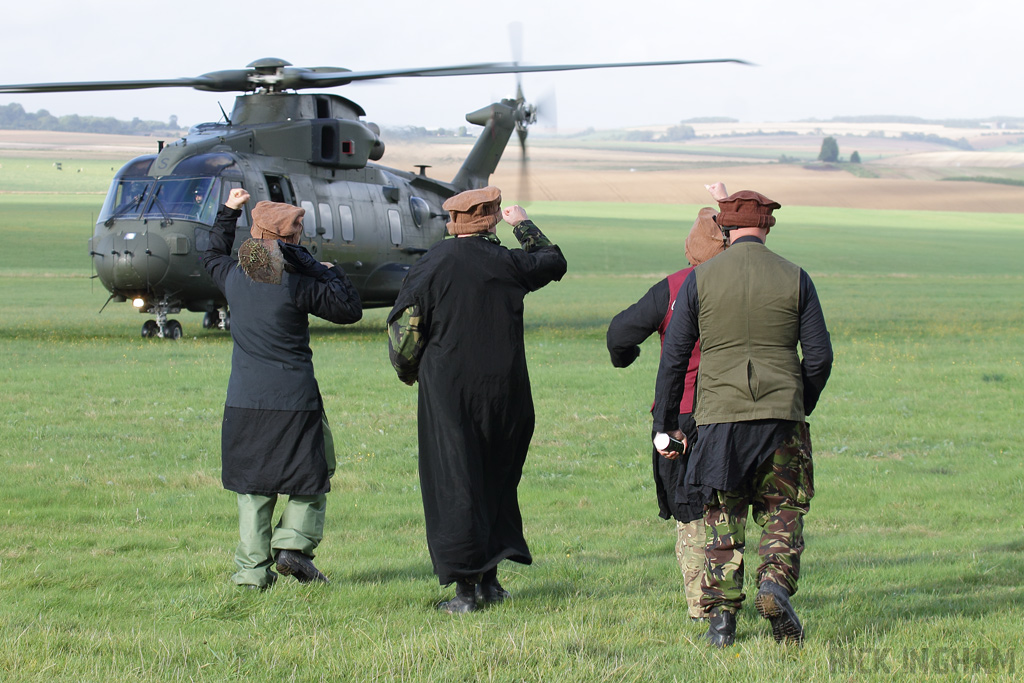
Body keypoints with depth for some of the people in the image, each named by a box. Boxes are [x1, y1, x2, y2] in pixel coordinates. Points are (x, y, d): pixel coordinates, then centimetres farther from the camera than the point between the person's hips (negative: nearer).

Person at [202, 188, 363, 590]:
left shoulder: (235, 278, 3)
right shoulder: (298, 285, -11)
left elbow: (212, 257, 28)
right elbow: (350, 311, -4)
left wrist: (228, 211, 35)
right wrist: (329, 272, 6)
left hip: (244, 402, 4)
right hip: (293, 401, -4)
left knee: (253, 486, 9)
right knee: (311, 475, 11)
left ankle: (253, 569, 6)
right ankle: (293, 544, -4)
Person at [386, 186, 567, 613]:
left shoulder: (431, 266, -8)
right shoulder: (508, 264, -1)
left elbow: (403, 329, -6)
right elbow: (554, 262, 20)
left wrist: (408, 371, 12)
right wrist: (524, 225, 34)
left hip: (447, 391, -3)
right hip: (503, 390, 3)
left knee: (454, 486, 1)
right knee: (497, 482, 16)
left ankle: (467, 588, -2)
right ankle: (489, 578, 17)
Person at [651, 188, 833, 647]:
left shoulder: (700, 279, 0)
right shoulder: (794, 279, 2)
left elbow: (674, 356, 1)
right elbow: (819, 356, 3)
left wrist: (666, 423, 9)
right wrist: (802, 405, 20)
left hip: (719, 416, 0)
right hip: (781, 414, 0)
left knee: (722, 517, 8)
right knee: (782, 512, 10)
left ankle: (721, 616, 4)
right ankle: (775, 582, -15)